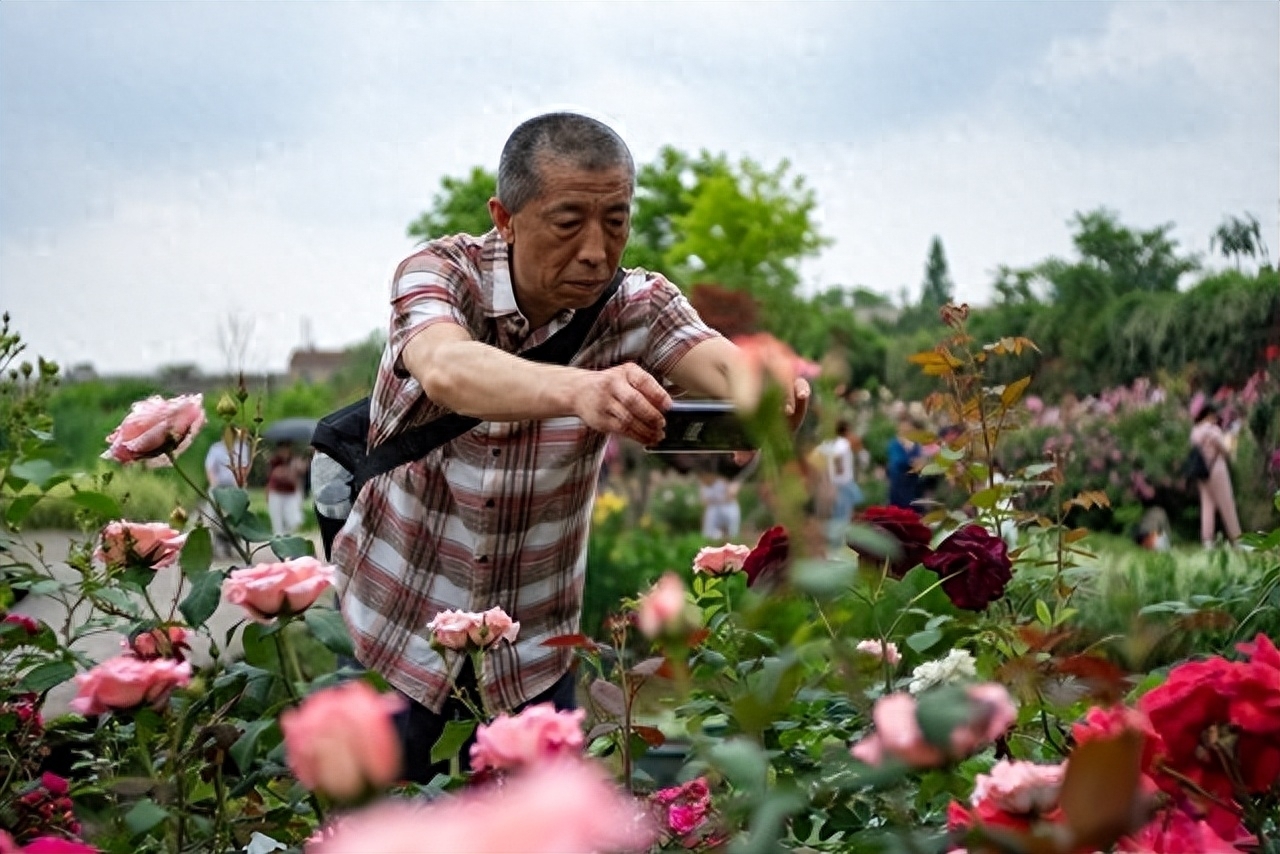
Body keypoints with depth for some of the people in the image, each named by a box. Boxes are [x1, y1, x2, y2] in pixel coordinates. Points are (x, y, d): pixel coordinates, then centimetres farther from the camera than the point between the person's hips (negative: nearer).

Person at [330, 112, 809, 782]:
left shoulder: (634, 306, -9)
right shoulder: (439, 273, -16)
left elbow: (715, 359, -29)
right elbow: (447, 371, -38)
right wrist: (580, 389, -57)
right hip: (394, 622, -1)